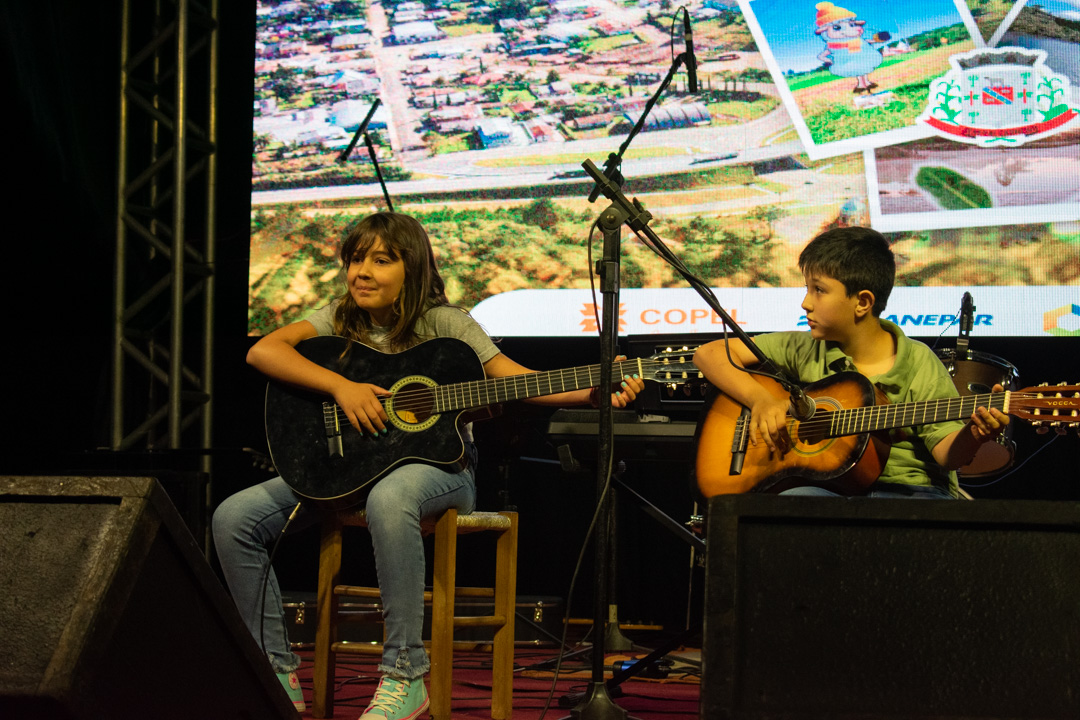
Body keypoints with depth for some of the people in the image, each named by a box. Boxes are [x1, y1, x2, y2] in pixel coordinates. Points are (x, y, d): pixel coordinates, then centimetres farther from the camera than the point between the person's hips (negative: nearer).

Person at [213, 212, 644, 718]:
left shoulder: (442, 323, -5)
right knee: (234, 518, -13)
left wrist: (596, 392, -25)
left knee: (388, 499, -42)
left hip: (438, 461, -5)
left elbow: (516, 379, -9)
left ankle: (406, 676, -32)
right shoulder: (341, 319, 5)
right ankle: (275, 672, -2)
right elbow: (262, 352, -8)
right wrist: (340, 386, -21)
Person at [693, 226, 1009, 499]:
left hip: (909, 489, -1)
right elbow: (709, 354, 7)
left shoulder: (919, 364, -1)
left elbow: (946, 452, -7)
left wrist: (973, 435, -31)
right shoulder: (804, 350, 6)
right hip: (828, 487, 1)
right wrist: (760, 399, -9)